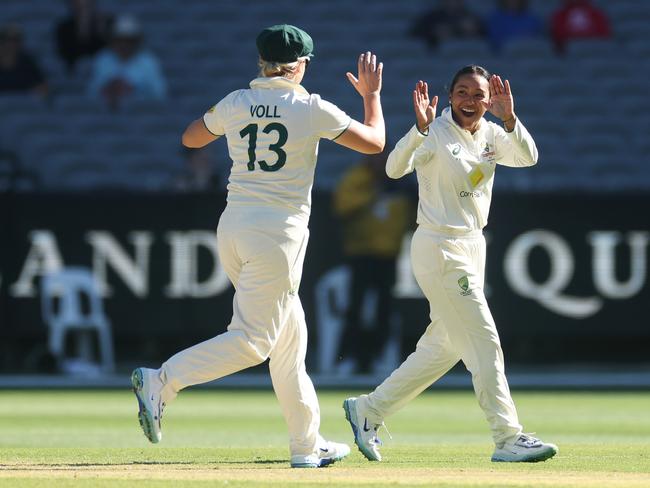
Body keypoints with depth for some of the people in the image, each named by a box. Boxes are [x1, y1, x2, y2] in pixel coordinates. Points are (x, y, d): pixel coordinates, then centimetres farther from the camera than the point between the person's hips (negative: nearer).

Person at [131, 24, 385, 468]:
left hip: (233, 229, 7)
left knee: (290, 334, 15)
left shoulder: (235, 104, 6)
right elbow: (374, 142, 2)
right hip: (279, 232, -7)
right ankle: (161, 382, -21)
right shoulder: (311, 109, -6)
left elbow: (190, 137, 24)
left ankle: (307, 444, 18)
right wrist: (371, 94, 18)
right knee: (253, 339, -6)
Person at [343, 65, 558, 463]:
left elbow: (528, 157, -11)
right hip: (438, 249, -8)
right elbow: (396, 168, -27)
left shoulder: (492, 135, 7)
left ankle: (368, 410, 25)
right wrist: (420, 128, -42)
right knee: (484, 342, -10)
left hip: (473, 247, 8)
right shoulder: (435, 134, -12)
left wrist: (509, 117, -25)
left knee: (443, 348, 14)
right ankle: (509, 438, -8)